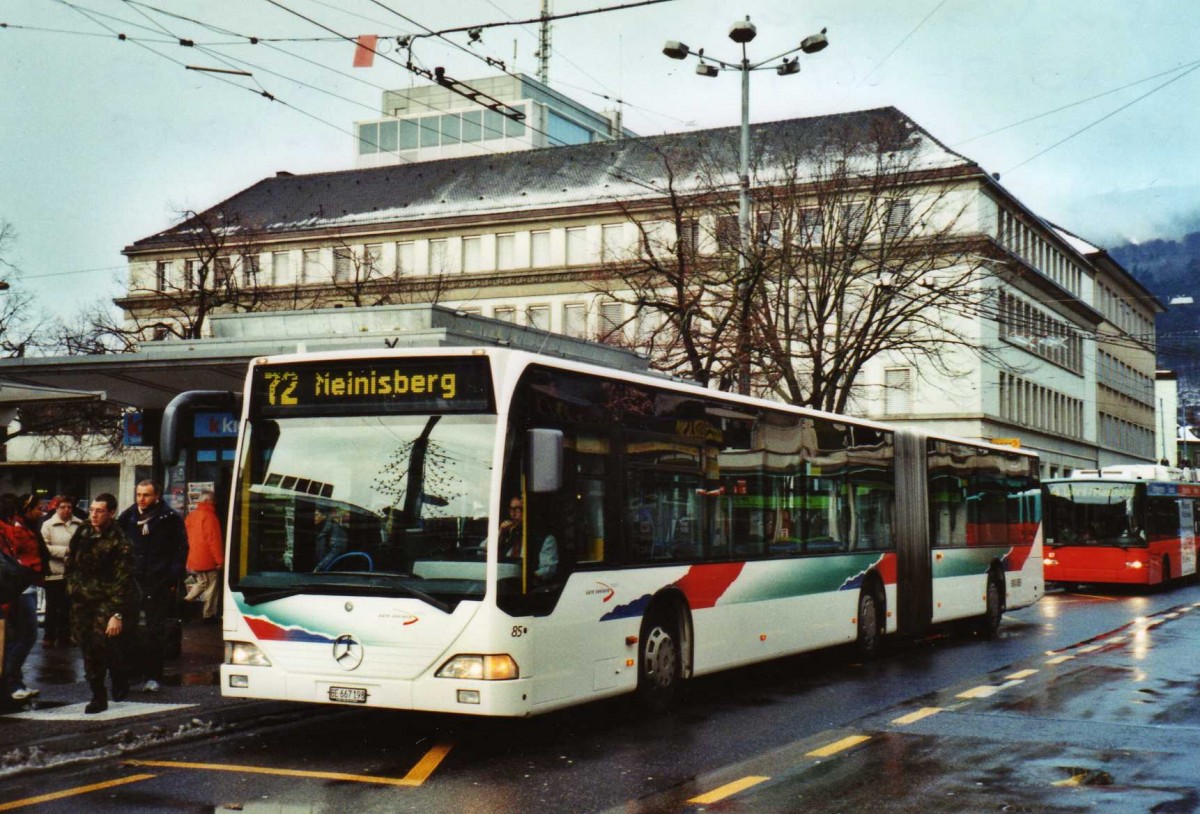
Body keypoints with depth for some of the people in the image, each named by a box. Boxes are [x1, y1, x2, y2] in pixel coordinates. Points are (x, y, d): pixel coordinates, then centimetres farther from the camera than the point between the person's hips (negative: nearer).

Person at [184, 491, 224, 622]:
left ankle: (185, 602, 12)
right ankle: (208, 614, 7)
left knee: (201, 582, 23)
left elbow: (187, 538, 16)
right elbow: (214, 540, -20)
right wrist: (220, 560, -14)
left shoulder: (191, 516, 8)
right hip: (208, 559, -8)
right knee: (212, 585, 4)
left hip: (194, 559, 8)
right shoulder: (209, 516, -17)